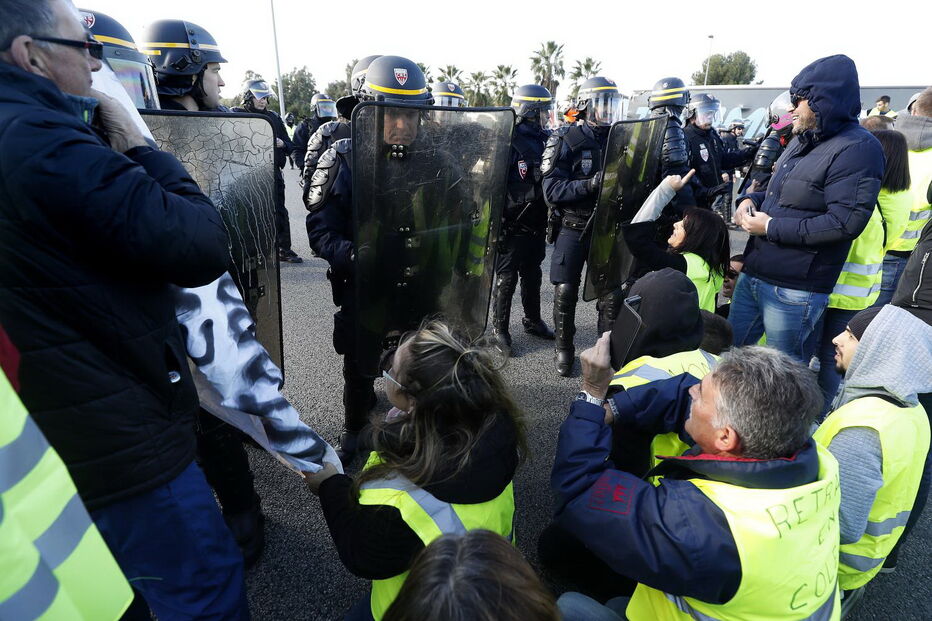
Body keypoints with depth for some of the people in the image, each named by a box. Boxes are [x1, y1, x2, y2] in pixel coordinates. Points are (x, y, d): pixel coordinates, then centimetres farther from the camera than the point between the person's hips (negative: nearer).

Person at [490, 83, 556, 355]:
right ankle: (499, 329, 18)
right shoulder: (508, 142, -14)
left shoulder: (544, 140, 9)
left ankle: (532, 320, 36)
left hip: (536, 223, 7)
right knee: (506, 278, 4)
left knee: (532, 275, 19)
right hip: (512, 225, -7)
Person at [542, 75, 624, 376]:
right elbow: (552, 190, -15)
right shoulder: (567, 140, -5)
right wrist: (590, 184, -27)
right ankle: (564, 349, 21)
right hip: (573, 229, -3)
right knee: (565, 293, 1)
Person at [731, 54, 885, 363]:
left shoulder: (858, 148, -14)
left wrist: (771, 227, -17)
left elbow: (845, 222, -23)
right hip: (753, 274, 9)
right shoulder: (803, 140, 15)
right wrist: (751, 199, 4)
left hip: (793, 289, -9)